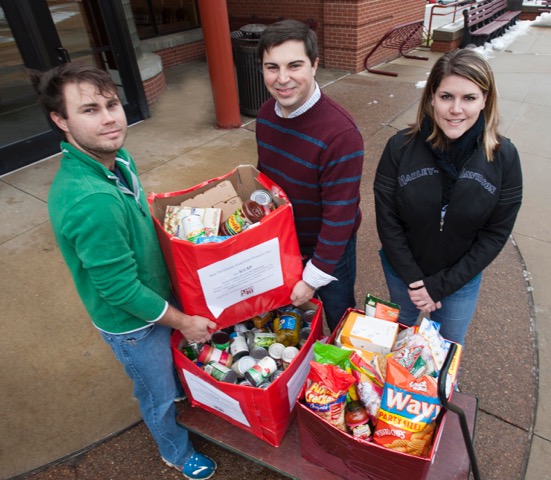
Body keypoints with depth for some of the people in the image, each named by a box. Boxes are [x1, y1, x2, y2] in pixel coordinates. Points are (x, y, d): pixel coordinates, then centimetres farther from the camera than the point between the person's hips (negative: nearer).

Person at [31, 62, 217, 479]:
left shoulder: (115, 157, -9)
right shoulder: (90, 202, -38)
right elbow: (121, 289, -29)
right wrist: (184, 322, -17)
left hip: (155, 297, 7)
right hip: (132, 322, -7)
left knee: (173, 364, 35)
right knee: (158, 394, 21)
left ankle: (182, 393, 67)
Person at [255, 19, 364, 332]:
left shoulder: (341, 133, -30)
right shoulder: (267, 112, -8)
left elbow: (340, 217, -26)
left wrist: (314, 277, -19)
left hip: (328, 248, -6)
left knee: (340, 321, 20)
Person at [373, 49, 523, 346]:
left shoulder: (503, 157, -18)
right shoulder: (401, 147, -21)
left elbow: (495, 234, -13)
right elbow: (386, 220, -16)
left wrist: (439, 286, -15)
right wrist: (413, 280, -15)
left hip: (461, 278, 0)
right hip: (402, 271, 0)